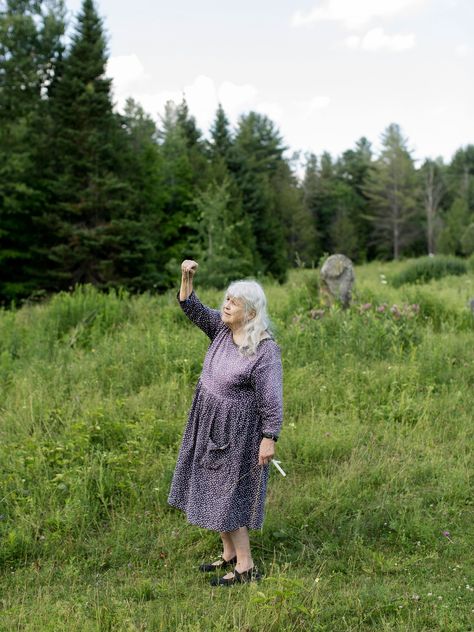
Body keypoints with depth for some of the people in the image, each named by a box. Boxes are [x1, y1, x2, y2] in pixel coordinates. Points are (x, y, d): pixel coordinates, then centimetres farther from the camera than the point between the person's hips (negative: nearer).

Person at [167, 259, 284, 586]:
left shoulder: (265, 350, -22)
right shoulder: (221, 328, 0)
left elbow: (272, 399, -21)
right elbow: (191, 307, 3)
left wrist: (269, 439, -21)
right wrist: (186, 278, -14)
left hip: (237, 433, -8)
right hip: (208, 425, 8)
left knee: (228, 496, 0)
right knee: (212, 490, 17)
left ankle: (246, 567, 15)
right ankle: (229, 555, 32)